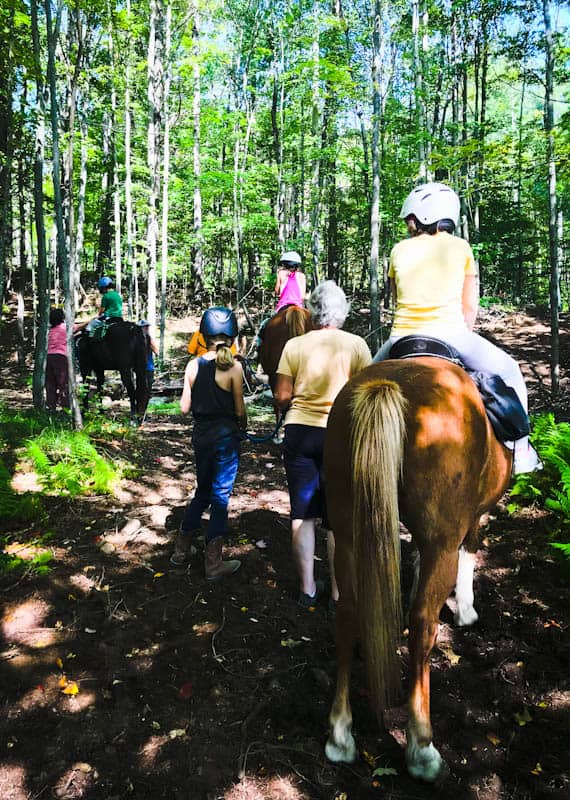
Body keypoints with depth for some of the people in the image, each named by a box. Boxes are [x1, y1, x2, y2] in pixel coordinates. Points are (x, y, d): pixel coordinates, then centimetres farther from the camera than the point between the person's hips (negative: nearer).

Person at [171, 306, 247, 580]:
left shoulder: (193, 365, -1)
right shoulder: (233, 367, -13)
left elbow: (184, 407, 0)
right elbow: (239, 409, -10)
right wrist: (243, 423, 10)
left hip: (200, 434, 5)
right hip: (225, 436, -5)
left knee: (203, 491, 22)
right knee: (220, 496, 6)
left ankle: (181, 551, 31)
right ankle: (213, 563, 15)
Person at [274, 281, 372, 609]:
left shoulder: (294, 345, -2)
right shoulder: (356, 345, -4)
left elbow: (282, 397, -2)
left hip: (299, 432, 1)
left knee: (302, 512, 12)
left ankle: (308, 589, 22)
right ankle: (338, 592, 19)